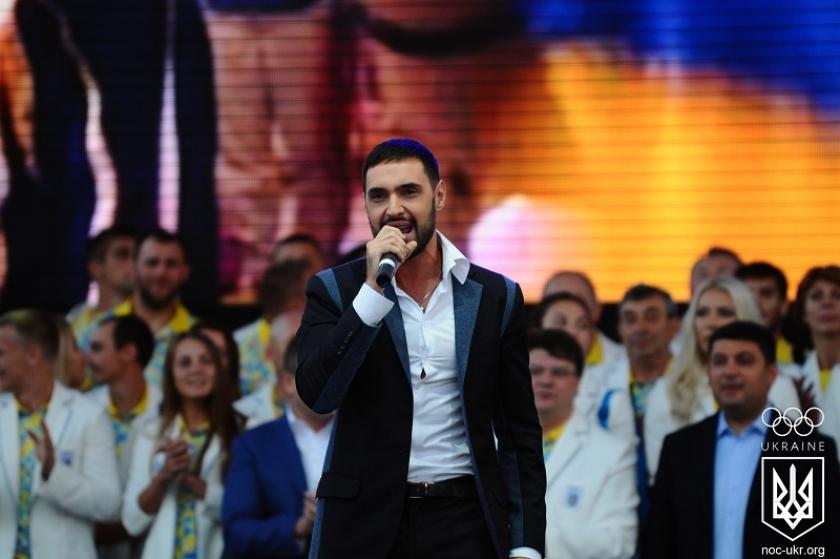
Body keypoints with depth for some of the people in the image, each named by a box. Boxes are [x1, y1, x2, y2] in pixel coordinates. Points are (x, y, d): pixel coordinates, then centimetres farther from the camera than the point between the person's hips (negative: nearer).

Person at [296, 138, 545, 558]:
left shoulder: (495, 297, 5)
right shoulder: (335, 290, 2)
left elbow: (519, 433, 6)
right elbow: (317, 394, -14)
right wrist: (374, 289, -18)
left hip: (463, 523, 1)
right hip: (364, 523, -1)